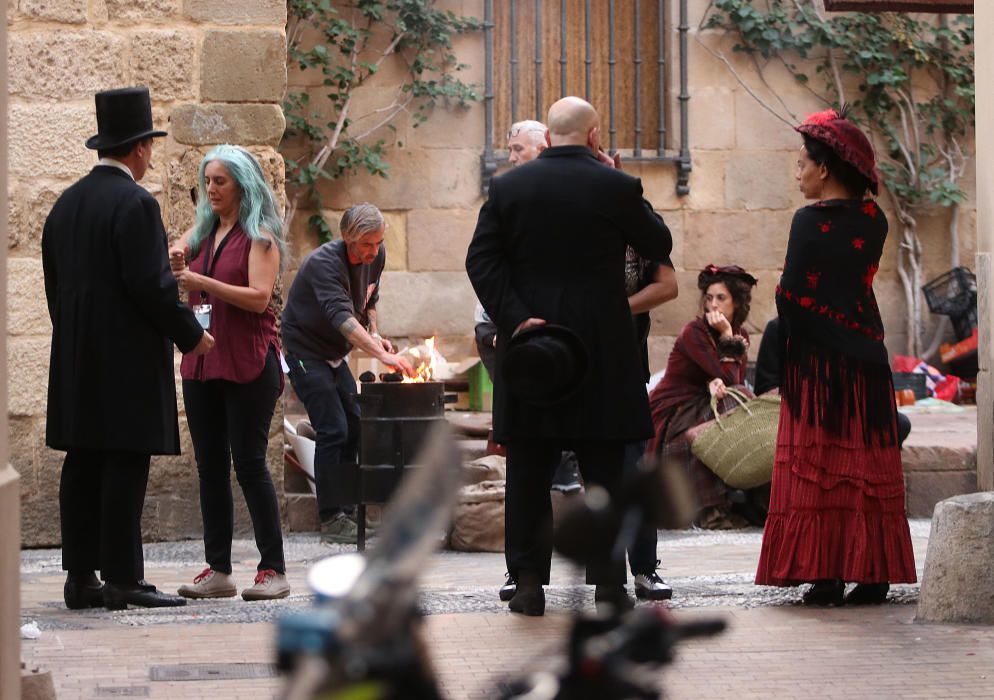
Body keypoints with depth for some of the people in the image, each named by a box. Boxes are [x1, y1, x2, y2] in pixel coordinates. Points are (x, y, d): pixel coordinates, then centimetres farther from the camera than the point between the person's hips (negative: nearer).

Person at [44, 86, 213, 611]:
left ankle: (81, 577, 10)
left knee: (83, 466, 8)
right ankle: (122, 580, -6)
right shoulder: (135, 204, -12)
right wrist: (190, 335, -5)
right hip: (128, 358, -8)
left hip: (77, 358, 8)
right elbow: (151, 286, -17)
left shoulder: (66, 204, 13)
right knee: (125, 465, -6)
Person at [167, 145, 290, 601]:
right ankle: (218, 570, 10)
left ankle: (273, 569, -3)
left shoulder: (259, 236, -4)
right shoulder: (203, 232, 15)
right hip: (202, 361, 6)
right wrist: (176, 261, -9)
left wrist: (203, 282, -21)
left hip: (248, 365, -6)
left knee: (249, 463, -8)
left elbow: (259, 296, -14)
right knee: (210, 467, 6)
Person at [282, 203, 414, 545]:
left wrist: (374, 333, -7)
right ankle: (331, 520, -10)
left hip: (334, 355, 8)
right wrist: (382, 354, -52)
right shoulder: (324, 263, -29)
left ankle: (347, 509, 15)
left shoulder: (376, 257, -4)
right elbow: (342, 317, -42)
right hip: (305, 351, -8)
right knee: (333, 430, -15)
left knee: (355, 427, 7)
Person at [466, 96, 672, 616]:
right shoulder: (616, 187, -5)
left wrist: (514, 318, -6)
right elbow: (659, 246, 7)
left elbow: (481, 260, -3)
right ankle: (609, 582, 5)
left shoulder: (508, 187, 2)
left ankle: (528, 581, 7)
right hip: (601, 345, -2)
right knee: (603, 470, 5)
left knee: (528, 471, 7)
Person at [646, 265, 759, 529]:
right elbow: (728, 378, -21)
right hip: (670, 418, -6)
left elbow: (738, 383, -5)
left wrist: (717, 383, -25)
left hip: (701, 412, 6)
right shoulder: (693, 333, -14)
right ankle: (712, 510, -34)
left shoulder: (741, 335, 7)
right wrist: (727, 337, -21)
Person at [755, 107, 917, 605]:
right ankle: (873, 573, 7)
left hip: (817, 358, -5)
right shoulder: (873, 220, 5)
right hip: (865, 356, 5)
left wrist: (787, 342, 6)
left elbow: (791, 296, -10)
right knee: (868, 464, 8)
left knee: (817, 465, -2)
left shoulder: (810, 221, -11)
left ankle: (826, 575, -5)